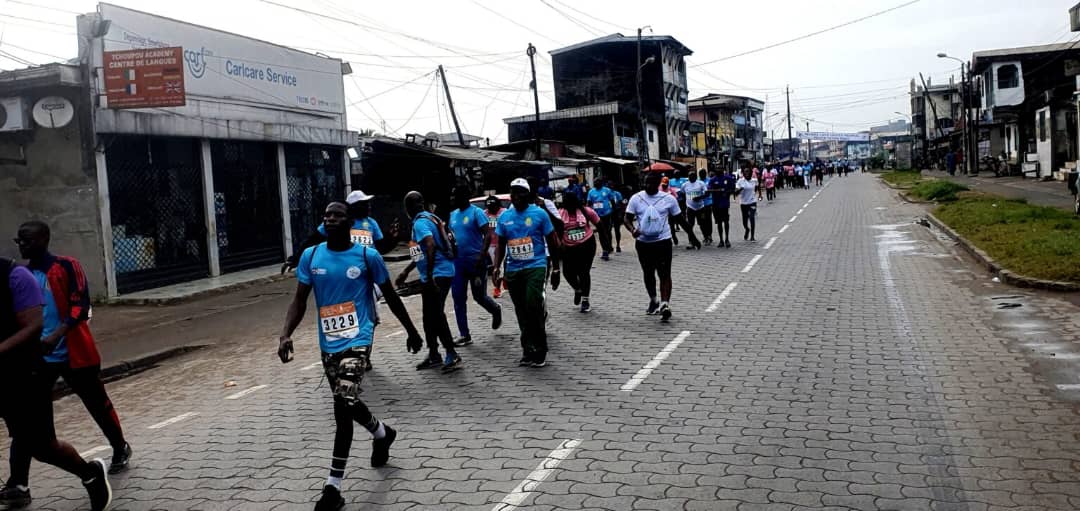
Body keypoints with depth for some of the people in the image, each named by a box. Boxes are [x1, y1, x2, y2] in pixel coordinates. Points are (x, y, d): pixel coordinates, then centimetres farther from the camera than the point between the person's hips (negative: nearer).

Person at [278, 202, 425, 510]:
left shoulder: (368, 256, -4)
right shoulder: (310, 256, 3)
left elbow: (390, 296, 7)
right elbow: (299, 301, 3)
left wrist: (411, 331, 14)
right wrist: (286, 334, -15)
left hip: (357, 339, -5)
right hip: (328, 343, 5)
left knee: (345, 402, -20)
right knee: (345, 406, 16)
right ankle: (382, 434, 48)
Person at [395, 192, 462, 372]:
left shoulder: (420, 223, -13)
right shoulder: (430, 218, 18)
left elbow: (430, 246, -30)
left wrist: (429, 275, -30)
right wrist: (406, 272, 32)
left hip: (437, 274, -10)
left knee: (436, 315, -8)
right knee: (430, 316, 15)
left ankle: (452, 355, -5)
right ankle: (433, 355, 24)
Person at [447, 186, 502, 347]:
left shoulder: (477, 213, -10)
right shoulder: (453, 215, 11)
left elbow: (488, 235, -17)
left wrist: (481, 255, -27)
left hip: (476, 261, -6)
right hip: (458, 261, 7)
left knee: (479, 296, 2)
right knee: (458, 298, 1)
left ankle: (496, 311, 35)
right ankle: (464, 335, 5)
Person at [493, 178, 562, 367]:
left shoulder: (539, 214, -1)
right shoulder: (504, 217, 8)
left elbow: (552, 243, 3)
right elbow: (501, 245, 14)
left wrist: (556, 270, 3)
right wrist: (497, 267, 1)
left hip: (535, 266, -4)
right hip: (513, 270, 4)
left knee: (533, 306, -17)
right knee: (521, 312, 8)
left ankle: (540, 352, -5)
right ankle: (528, 351, 18)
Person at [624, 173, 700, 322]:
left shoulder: (668, 199, -2)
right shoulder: (636, 198, -2)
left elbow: (680, 219, 8)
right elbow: (627, 218, -4)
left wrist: (692, 236, 12)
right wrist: (632, 229, -26)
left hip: (663, 241, -2)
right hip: (643, 243, 2)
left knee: (665, 274, -9)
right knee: (648, 274, 15)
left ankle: (665, 304, -13)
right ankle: (653, 301, 34)